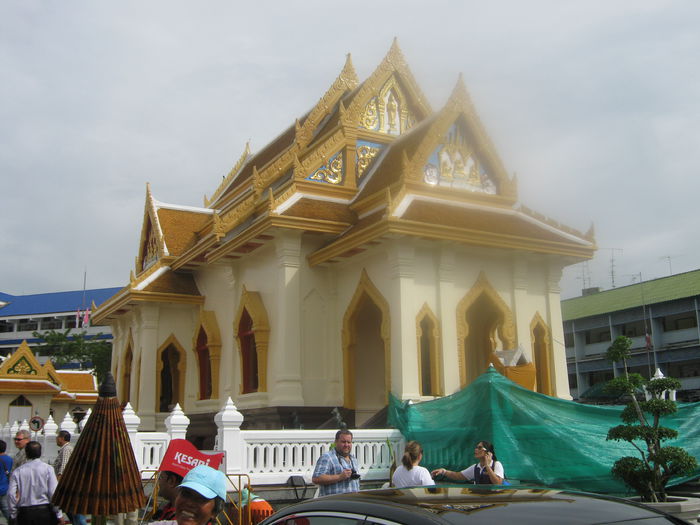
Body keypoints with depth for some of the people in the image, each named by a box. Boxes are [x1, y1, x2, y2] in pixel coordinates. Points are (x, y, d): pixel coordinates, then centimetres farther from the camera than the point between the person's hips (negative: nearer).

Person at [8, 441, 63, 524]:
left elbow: (11, 495, -3)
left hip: (24, 513, 2)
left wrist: (14, 514, 9)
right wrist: (59, 515, -2)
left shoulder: (17, 472, 1)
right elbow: (53, 493, -8)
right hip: (45, 511, -2)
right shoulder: (48, 468, -4)